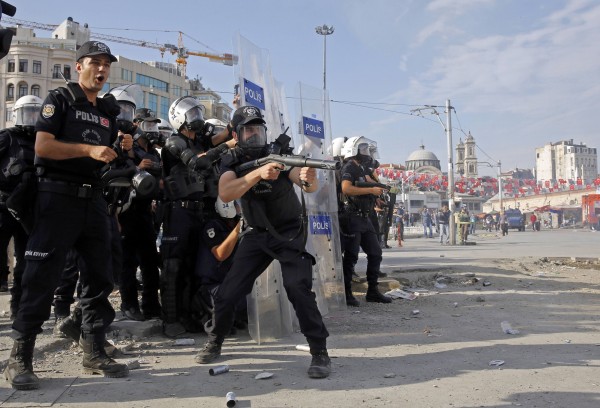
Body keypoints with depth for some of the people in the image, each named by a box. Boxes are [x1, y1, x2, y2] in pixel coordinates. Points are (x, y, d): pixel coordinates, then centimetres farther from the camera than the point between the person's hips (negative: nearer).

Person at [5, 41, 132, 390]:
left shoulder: (111, 110, 18)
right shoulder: (60, 99, 0)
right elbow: (43, 146, -12)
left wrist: (122, 149, 2)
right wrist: (89, 149, -20)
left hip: (94, 198, 7)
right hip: (59, 195, -6)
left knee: (100, 276, 6)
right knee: (42, 279, -6)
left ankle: (95, 353, 16)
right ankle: (20, 359, 2)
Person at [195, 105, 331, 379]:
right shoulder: (232, 162, -6)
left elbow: (309, 186, -29)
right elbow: (225, 194, -27)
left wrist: (308, 179, -54)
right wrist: (258, 173, -42)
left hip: (289, 233, -3)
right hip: (257, 234, 3)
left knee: (298, 289, -23)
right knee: (228, 292, -2)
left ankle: (320, 353, -10)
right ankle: (214, 343, 23)